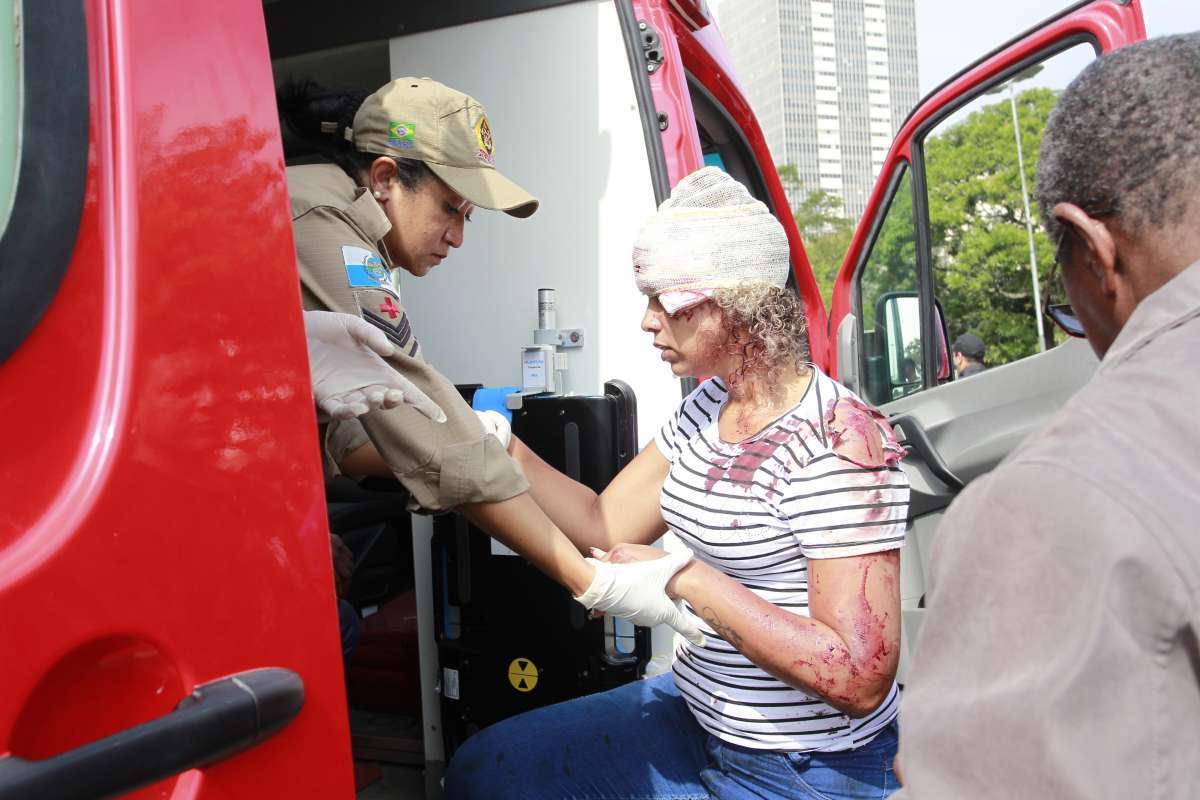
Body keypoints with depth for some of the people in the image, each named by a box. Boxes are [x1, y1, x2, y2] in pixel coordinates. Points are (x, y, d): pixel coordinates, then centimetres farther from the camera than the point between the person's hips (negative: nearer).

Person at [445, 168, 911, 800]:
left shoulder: (838, 439, -24)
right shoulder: (708, 405, 3)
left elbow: (860, 678, -27)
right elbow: (607, 527, 4)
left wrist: (686, 581, -28)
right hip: (697, 712, 8)